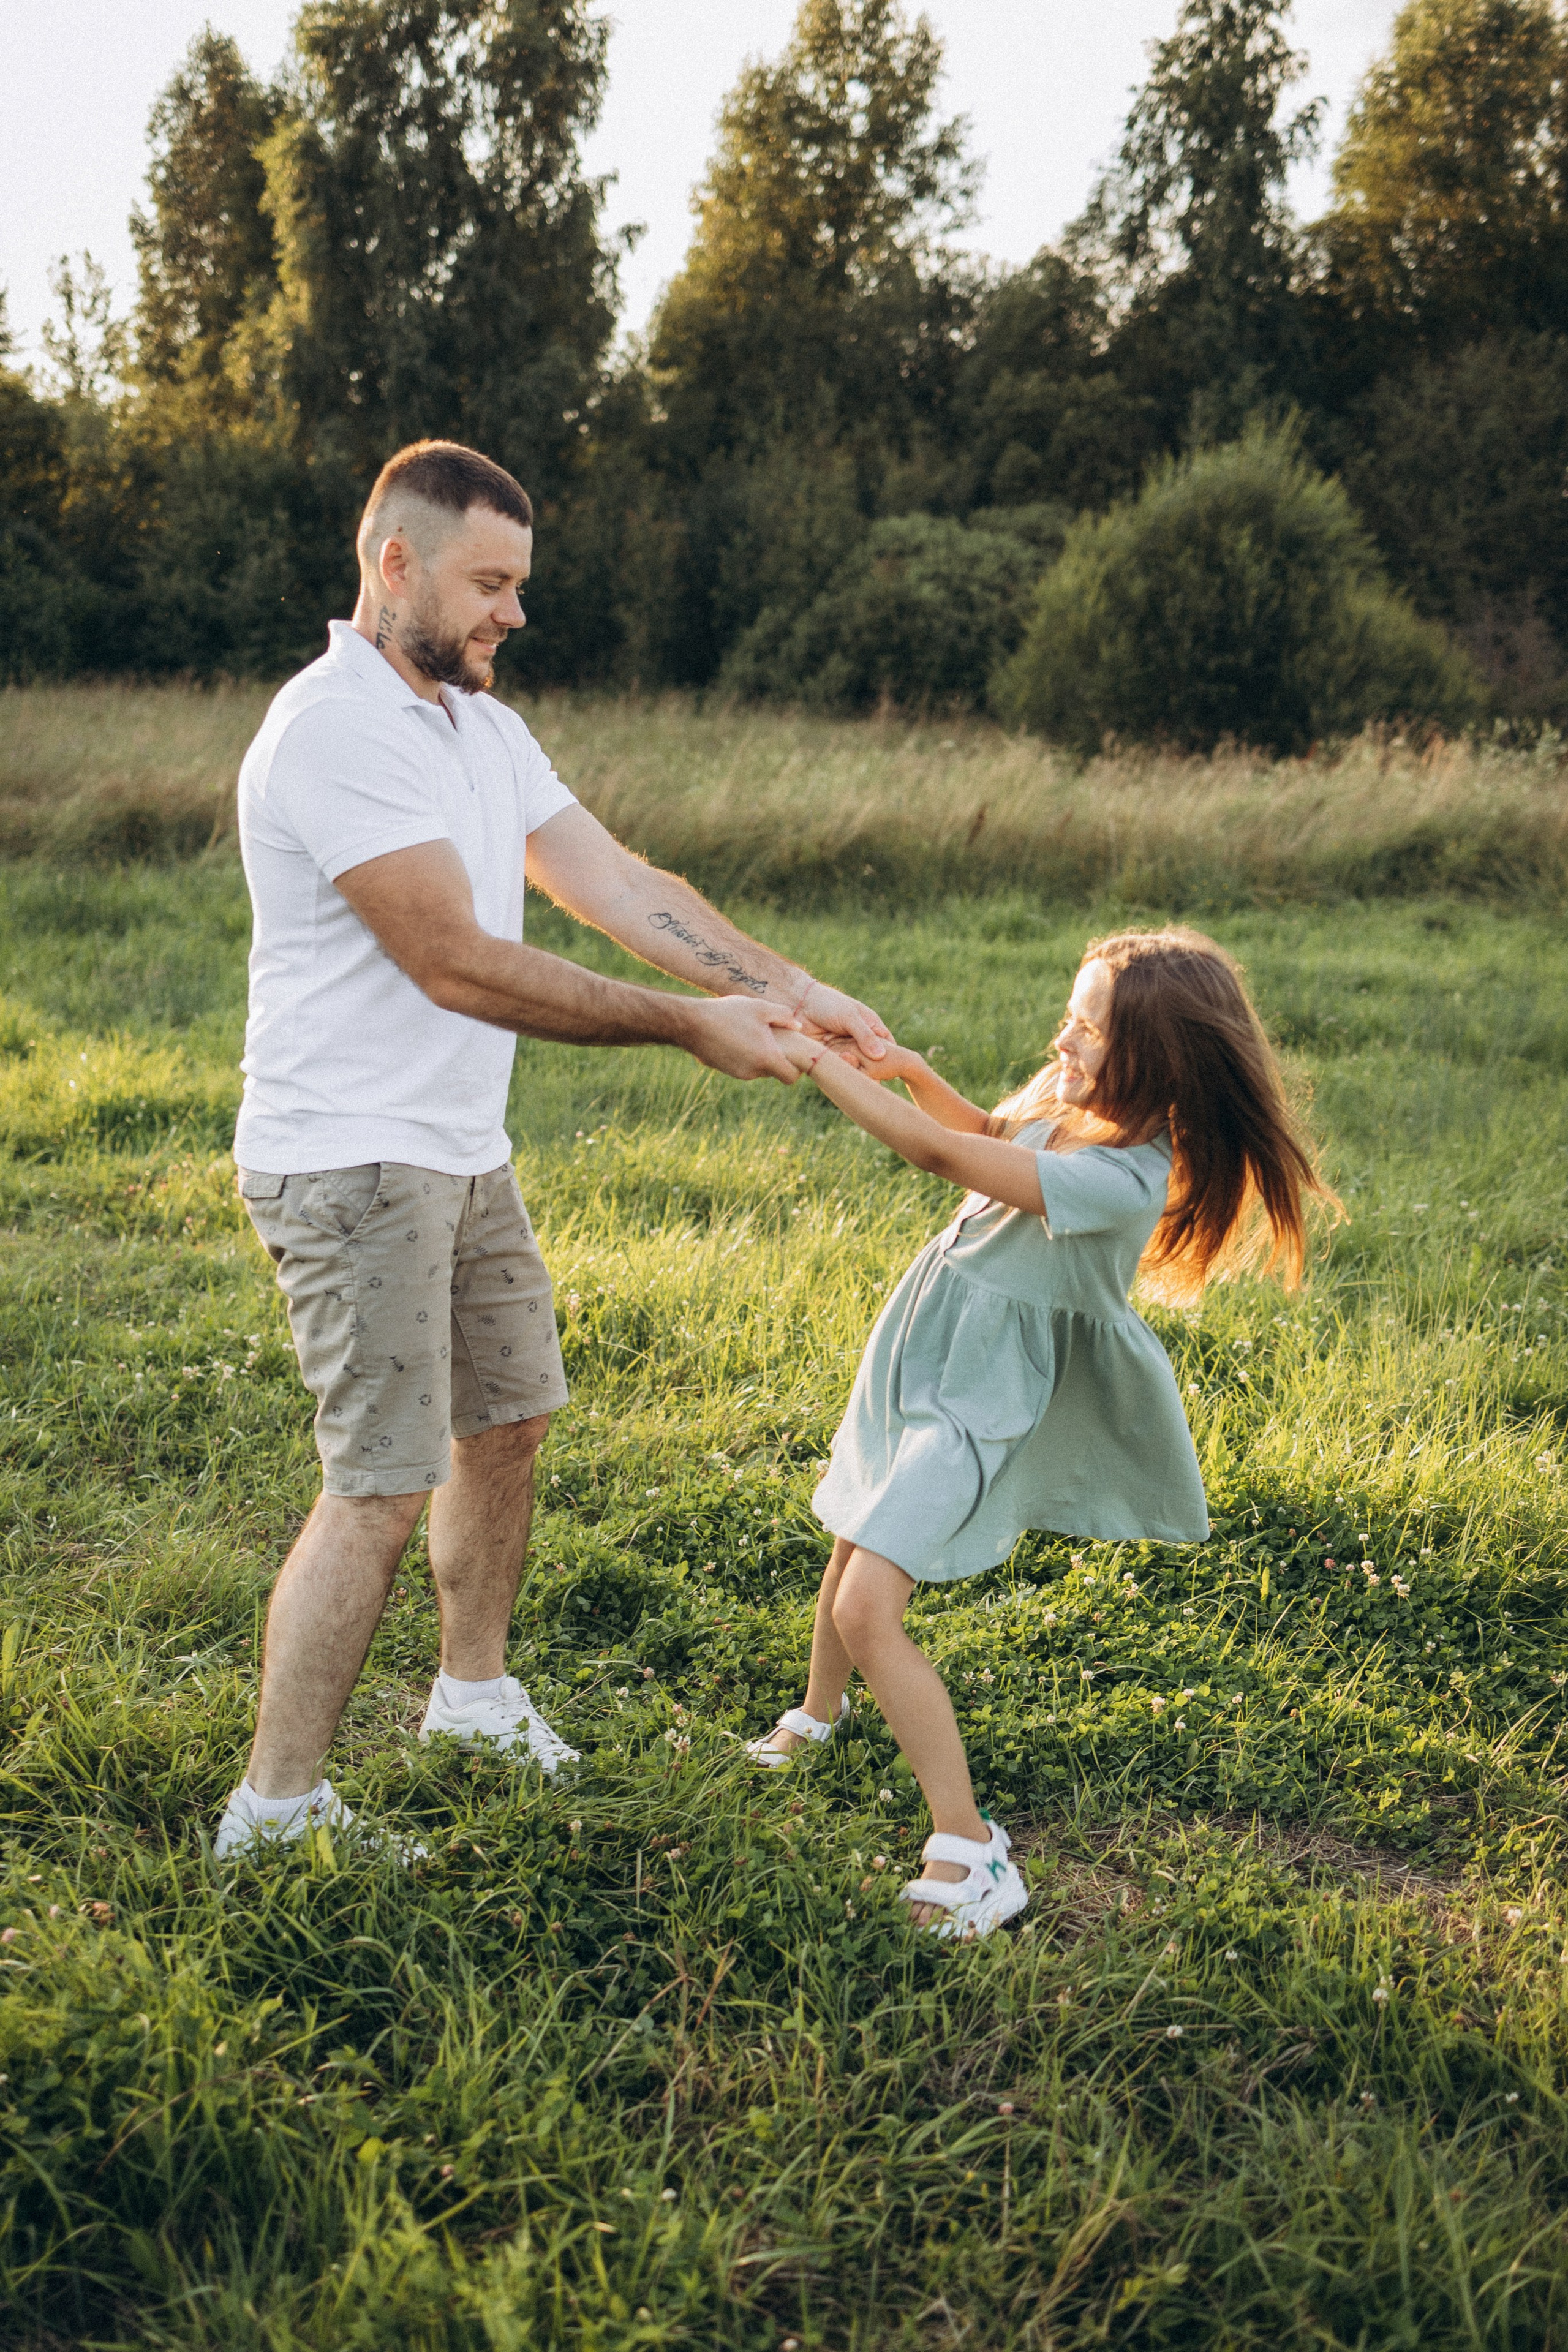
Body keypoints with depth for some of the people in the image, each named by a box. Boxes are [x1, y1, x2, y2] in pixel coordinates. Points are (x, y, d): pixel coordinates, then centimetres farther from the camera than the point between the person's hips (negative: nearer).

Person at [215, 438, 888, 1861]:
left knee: (507, 1421, 19)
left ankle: (475, 1691, 39)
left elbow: (620, 885, 7)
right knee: (384, 1488, -7)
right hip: (351, 1165, -10)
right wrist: (690, 1029, -20)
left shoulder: (482, 725, 11)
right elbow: (458, 964, -23)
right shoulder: (334, 731, -20)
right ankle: (274, 1809, 5)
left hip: (466, 1154, 10)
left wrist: (789, 989, -4)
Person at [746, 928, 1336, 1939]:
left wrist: (821, 1063, -23)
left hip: (980, 1395, -8)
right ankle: (821, 1715, 52)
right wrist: (912, 1070, 0)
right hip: (922, 1352, 8)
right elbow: (987, 1131, 19)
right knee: (847, 1564, 23)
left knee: (869, 1610, -15)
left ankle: (970, 1848, -6)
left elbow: (944, 1155, -31)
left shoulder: (1122, 1178, -30)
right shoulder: (1066, 1096, -4)